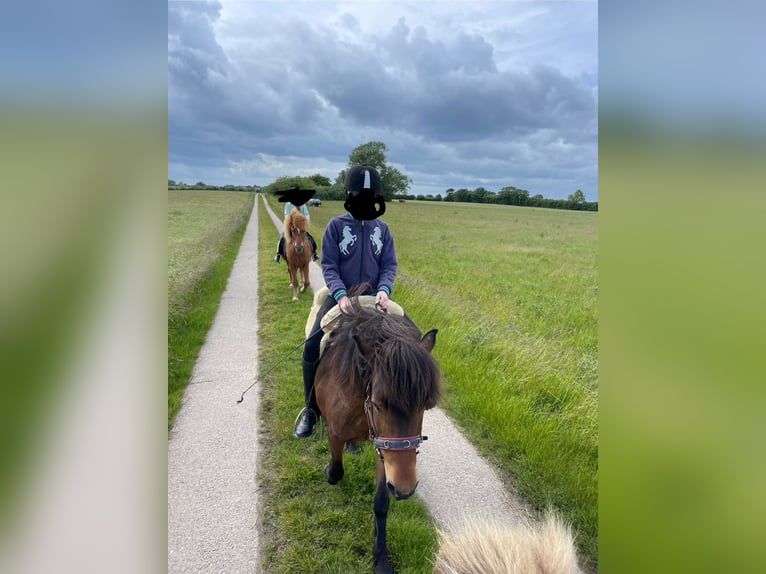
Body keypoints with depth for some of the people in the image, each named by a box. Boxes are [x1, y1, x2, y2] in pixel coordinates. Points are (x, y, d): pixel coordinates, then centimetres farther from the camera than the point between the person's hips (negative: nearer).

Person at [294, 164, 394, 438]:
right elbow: (328, 265, -7)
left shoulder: (382, 229, 8)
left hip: (372, 298, 3)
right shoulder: (336, 226, -1)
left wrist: (383, 290, -17)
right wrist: (341, 294, -23)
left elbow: (389, 265, 4)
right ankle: (311, 409, 5)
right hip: (340, 296, -2)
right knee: (312, 348, -17)